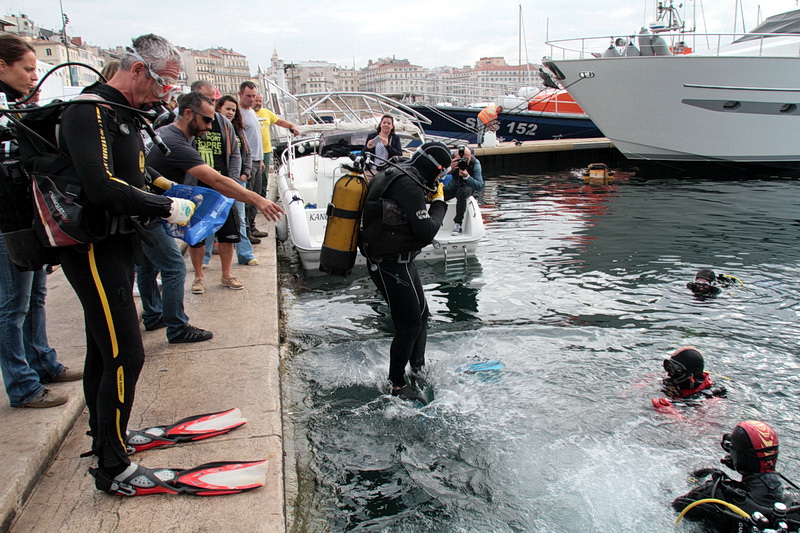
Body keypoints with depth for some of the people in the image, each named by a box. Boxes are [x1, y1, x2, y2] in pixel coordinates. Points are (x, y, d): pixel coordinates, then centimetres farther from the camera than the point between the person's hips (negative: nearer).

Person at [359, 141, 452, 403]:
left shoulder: (397, 174, 10)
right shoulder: (409, 186, -22)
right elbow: (427, 232, -23)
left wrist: (427, 197, 7)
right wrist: (438, 203, -8)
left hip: (400, 261, 11)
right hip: (392, 266, -11)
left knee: (421, 315, 22)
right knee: (409, 326, -1)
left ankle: (419, 369, 39)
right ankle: (397, 385, 15)